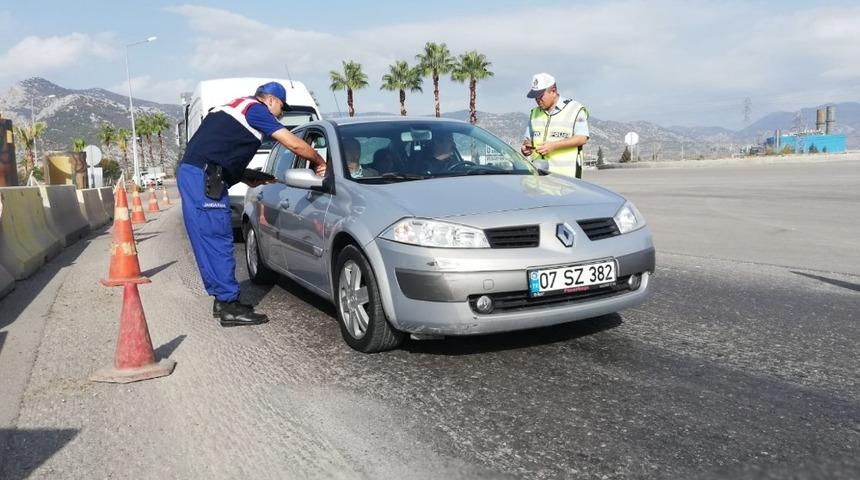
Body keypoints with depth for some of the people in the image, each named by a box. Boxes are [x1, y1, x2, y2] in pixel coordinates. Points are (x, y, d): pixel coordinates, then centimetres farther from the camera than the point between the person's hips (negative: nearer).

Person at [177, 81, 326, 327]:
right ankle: (229, 306, -6)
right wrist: (320, 162, 9)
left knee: (209, 241, 11)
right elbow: (295, 144, -6)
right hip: (204, 177, -10)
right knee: (218, 241, -9)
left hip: (190, 172, 10)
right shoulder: (256, 109, -1)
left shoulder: (235, 107, 26)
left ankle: (222, 299, 18)